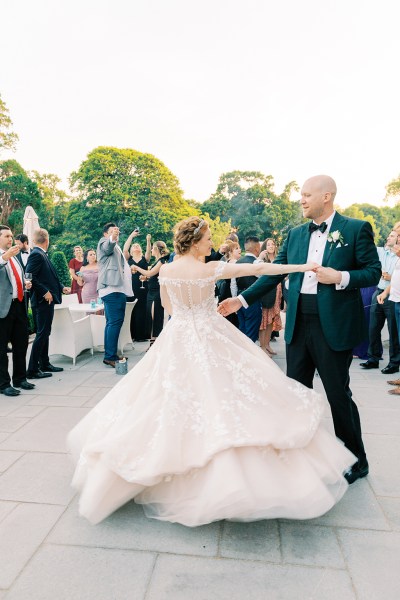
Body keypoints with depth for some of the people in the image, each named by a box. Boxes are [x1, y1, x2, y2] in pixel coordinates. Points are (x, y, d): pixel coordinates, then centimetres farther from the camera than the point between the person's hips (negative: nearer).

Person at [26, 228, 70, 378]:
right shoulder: (36, 254, -14)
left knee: (44, 333, 15)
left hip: (47, 300, 10)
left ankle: (45, 364, 26)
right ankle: (32, 370, 1)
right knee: (41, 334, -5)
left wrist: (61, 288, 18)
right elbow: (30, 277, -22)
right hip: (43, 300, -10)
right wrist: (45, 292, -20)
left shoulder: (41, 254, 14)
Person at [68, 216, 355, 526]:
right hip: (210, 341, -5)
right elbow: (257, 269, -12)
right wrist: (303, 267, -7)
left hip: (177, 341, 5)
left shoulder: (166, 271, -1)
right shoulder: (209, 269, -14)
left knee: (175, 401, 15)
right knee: (220, 396, 4)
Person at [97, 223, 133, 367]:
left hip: (117, 288, 10)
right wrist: (112, 239, -45)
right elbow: (108, 247, -26)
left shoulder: (116, 247, 29)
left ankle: (110, 355, 15)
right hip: (113, 288, -10)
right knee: (115, 321, -15)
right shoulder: (104, 242, 0)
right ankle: (110, 356, -14)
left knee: (111, 322, 10)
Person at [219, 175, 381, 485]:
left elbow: (373, 270, -3)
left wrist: (341, 278, -20)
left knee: (338, 393, 6)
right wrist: (243, 299, 4)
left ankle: (357, 460, 28)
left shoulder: (356, 229, -2)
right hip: (298, 324, 5)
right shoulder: (295, 234, 11)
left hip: (334, 324, -5)